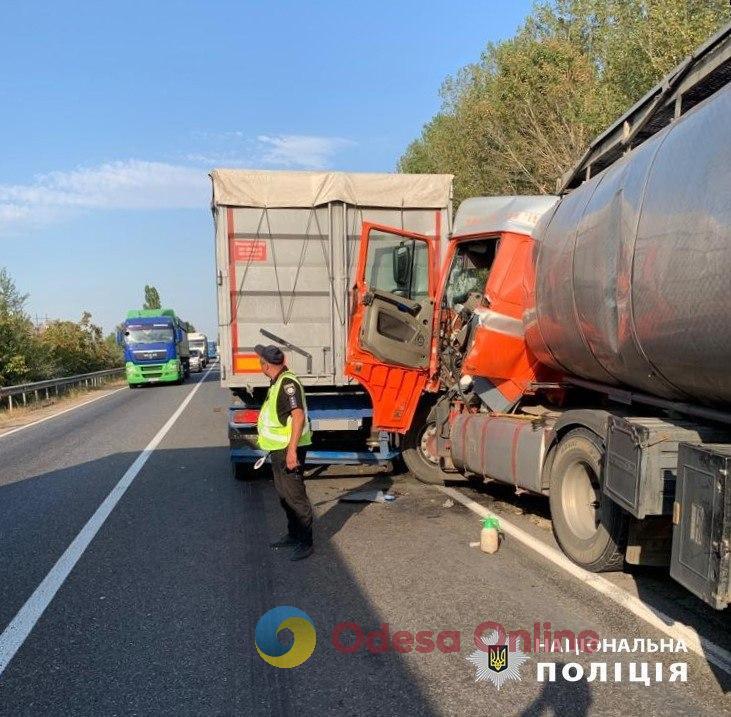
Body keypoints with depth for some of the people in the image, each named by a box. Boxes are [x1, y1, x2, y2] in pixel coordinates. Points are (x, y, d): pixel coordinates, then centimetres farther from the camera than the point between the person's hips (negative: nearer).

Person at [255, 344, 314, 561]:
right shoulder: (278, 383, 13)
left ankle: (305, 543, 5)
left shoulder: (287, 383, -20)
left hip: (288, 449, -11)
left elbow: (298, 416, -28)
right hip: (279, 449, 11)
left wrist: (291, 450, -31)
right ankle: (294, 534, 32)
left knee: (295, 496, -4)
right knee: (284, 494, 19)